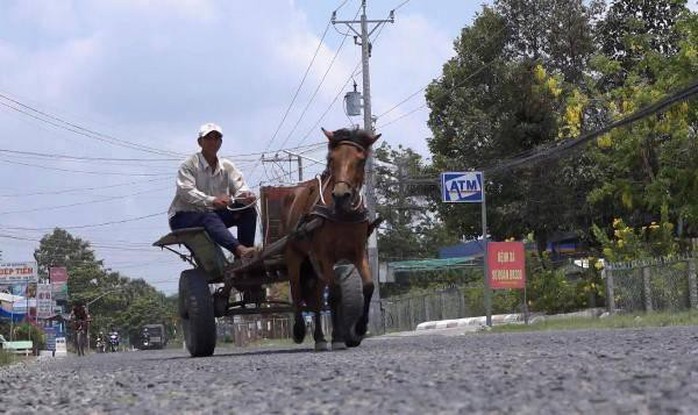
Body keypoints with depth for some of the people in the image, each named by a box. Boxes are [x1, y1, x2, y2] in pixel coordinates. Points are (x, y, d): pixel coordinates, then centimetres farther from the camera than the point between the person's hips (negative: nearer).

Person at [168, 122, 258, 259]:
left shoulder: (227, 166, 10)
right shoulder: (189, 165, -7)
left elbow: (239, 187, -1)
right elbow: (186, 191, -22)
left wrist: (246, 196, -28)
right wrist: (211, 201, -38)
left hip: (212, 213, 6)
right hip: (183, 217, -6)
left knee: (248, 211, -13)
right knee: (210, 218, -38)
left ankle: (243, 258, -22)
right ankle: (240, 249, -61)